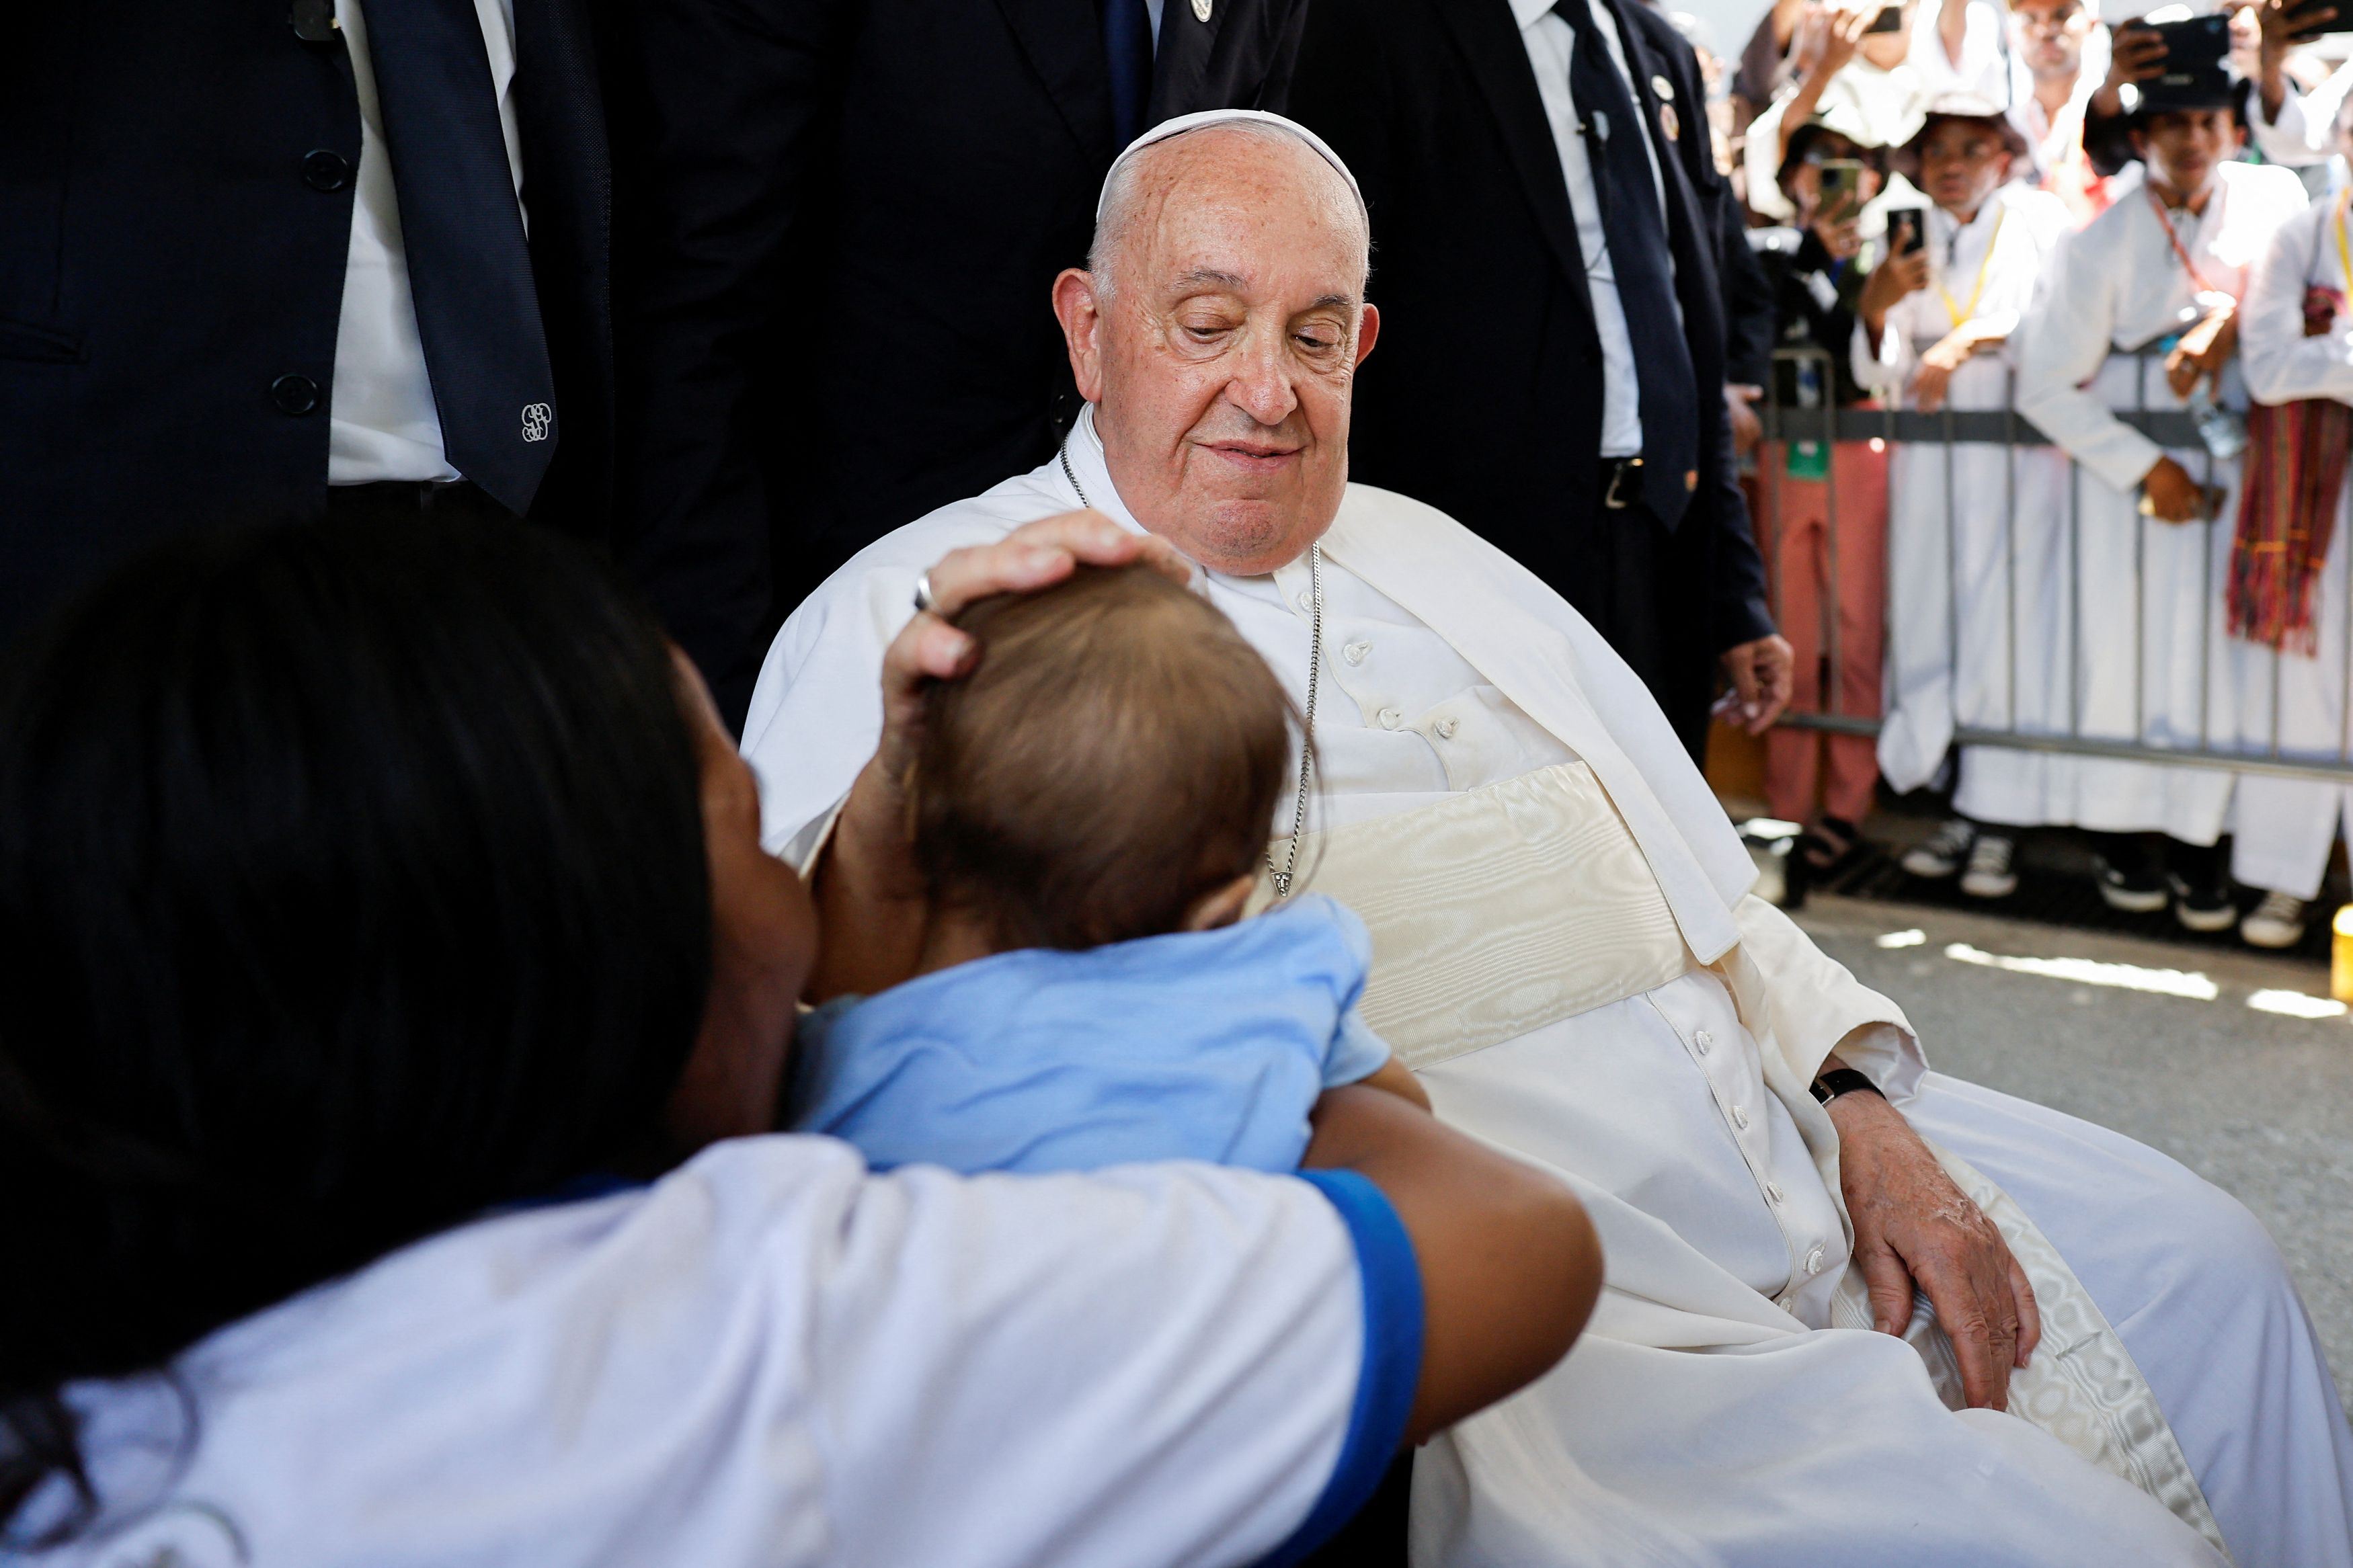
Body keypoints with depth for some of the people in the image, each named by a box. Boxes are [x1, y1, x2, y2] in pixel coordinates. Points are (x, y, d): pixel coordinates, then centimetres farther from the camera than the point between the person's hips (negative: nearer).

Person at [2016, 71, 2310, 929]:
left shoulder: (2273, 198, -3)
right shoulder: (2104, 245, -11)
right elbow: (2046, 388, -9)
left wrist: (2226, 324, -11)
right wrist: (2145, 469, -13)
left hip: (2232, 453, 2)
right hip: (2125, 454, -2)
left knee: (2219, 643, -3)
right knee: (2122, 641, -3)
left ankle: (2196, 841, 8)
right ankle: (2119, 833, 13)